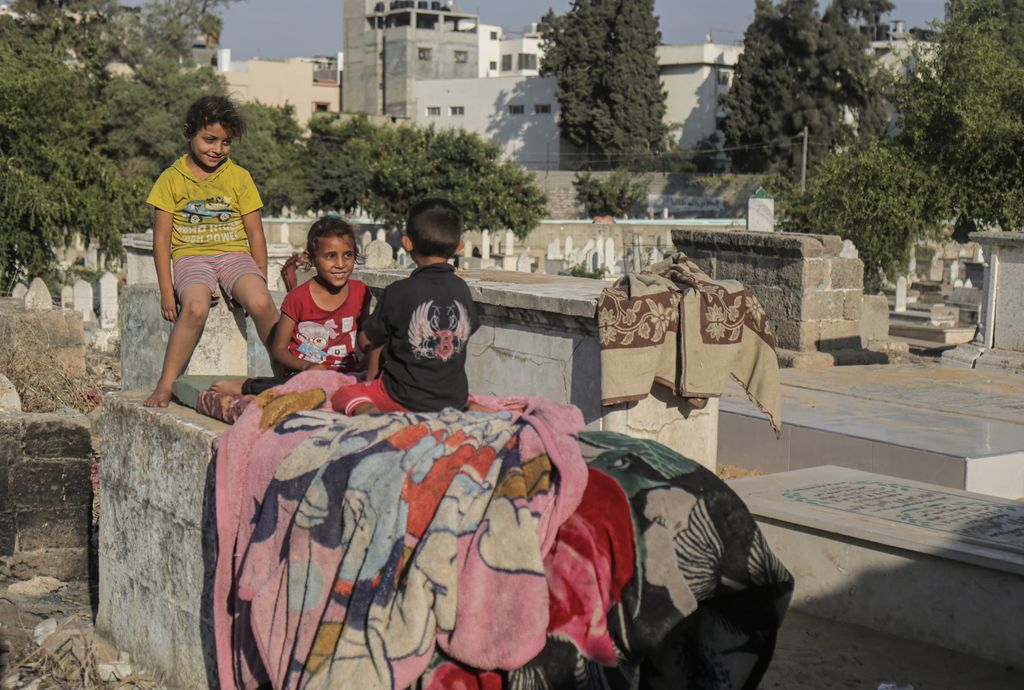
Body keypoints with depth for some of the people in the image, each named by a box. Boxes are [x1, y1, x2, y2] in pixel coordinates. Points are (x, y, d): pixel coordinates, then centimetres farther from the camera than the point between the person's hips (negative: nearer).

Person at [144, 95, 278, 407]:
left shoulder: (239, 177, 7)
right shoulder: (172, 178, 3)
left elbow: (255, 233, 11)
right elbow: (161, 238, 3)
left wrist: (261, 279, 4)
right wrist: (166, 290, -4)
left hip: (234, 254, 1)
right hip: (191, 256, -1)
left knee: (261, 303, -30)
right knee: (195, 307, -34)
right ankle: (165, 386, -22)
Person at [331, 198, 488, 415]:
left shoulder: (397, 293, -13)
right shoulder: (461, 289, -1)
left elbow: (373, 342, -2)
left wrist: (371, 379, 18)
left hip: (406, 400, -4)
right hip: (454, 398, 5)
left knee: (343, 395, 11)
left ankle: (366, 411, -18)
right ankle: (471, 407, 7)